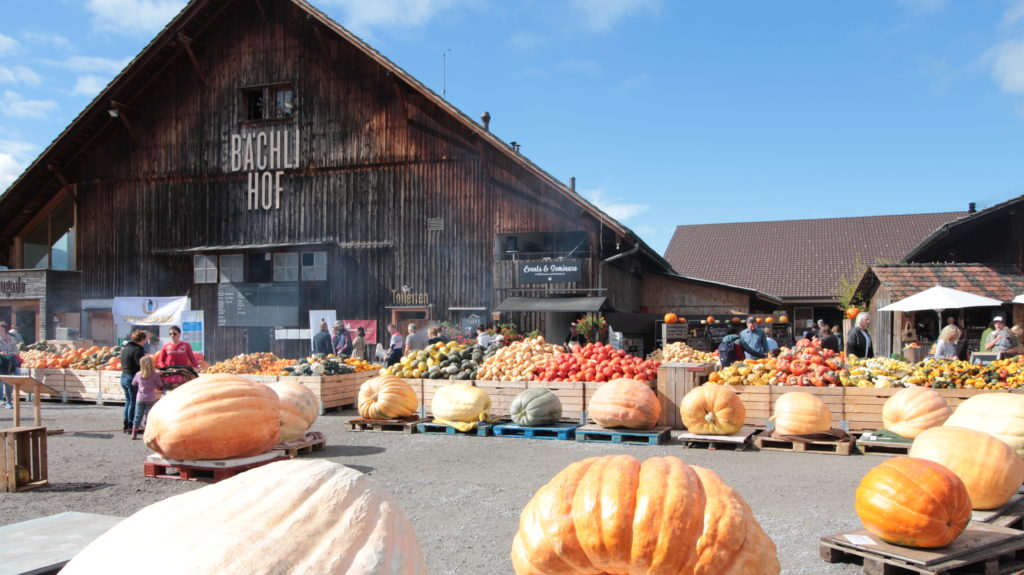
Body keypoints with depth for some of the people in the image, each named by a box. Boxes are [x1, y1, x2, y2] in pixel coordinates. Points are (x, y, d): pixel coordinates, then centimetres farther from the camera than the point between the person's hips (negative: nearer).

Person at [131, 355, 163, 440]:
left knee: (138, 416, 12)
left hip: (139, 399, 3)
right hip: (151, 399, -3)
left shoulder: (138, 374, 1)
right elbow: (160, 385, -1)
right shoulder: (155, 374, -9)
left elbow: (133, 384, 17)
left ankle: (134, 433, 16)